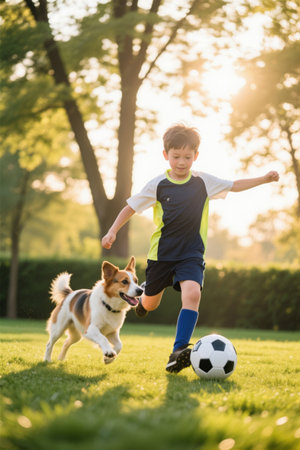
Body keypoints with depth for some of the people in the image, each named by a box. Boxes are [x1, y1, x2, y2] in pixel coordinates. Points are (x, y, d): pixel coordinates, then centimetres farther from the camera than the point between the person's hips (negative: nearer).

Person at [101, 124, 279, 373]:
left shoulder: (203, 181, -1)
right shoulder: (157, 185, -5)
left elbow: (235, 185, 10)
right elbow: (131, 207, 2)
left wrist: (264, 179, 0)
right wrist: (113, 231, -7)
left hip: (191, 254, 0)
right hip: (161, 254, 0)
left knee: (192, 294, -26)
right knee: (150, 304, 14)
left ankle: (179, 351, -27)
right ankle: (143, 295, 54)